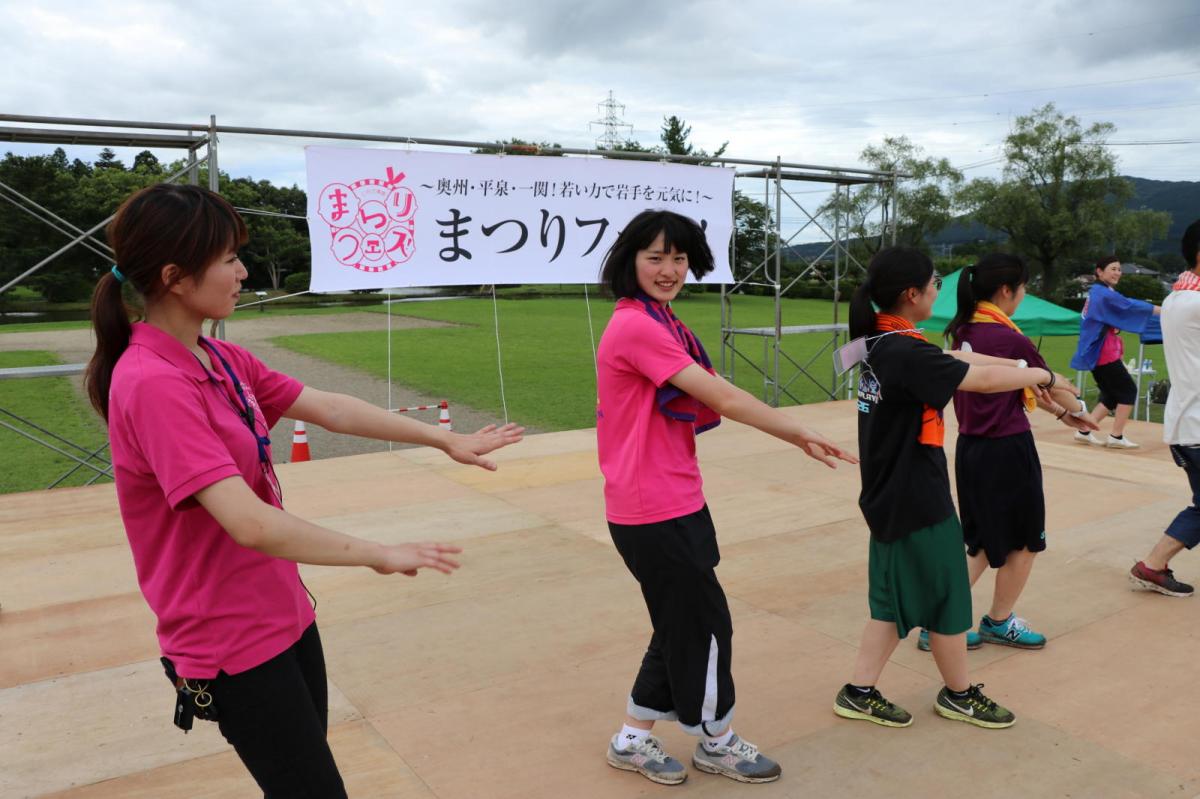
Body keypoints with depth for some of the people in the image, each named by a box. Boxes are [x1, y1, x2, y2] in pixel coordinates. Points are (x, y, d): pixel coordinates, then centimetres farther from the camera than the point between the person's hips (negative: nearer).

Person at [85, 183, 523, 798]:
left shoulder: (224, 361, 3)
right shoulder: (152, 385, -25)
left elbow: (331, 409, 5)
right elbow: (250, 523, -30)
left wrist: (445, 441, 6)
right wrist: (378, 555, -20)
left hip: (285, 615, 8)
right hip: (234, 645, -8)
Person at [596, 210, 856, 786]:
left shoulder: (655, 322, 14)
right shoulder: (637, 326, -19)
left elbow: (703, 403, 11)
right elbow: (724, 399, -20)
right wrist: (802, 435, -10)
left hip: (673, 503, 10)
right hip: (657, 513, -10)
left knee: (681, 625, 18)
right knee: (705, 624, 7)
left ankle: (633, 739, 32)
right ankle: (717, 742, 29)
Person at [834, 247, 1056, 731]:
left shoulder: (881, 343, 4)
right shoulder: (905, 353, -24)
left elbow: (958, 359, 11)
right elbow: (983, 379, -20)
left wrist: (1018, 365, 6)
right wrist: (1039, 375, -4)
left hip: (891, 494, 9)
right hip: (917, 498, -9)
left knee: (898, 596, 17)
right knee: (945, 596, 11)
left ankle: (859, 692, 23)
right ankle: (959, 695, 32)